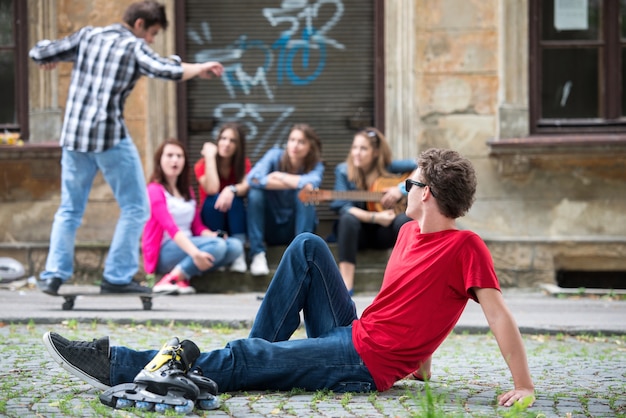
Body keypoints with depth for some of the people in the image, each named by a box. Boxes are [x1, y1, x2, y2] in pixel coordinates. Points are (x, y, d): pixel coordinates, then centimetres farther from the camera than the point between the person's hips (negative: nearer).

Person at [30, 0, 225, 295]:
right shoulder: (134, 47, -1)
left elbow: (39, 53, 12)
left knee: (70, 210, 16)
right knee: (135, 208, 7)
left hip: (74, 135, 5)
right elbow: (166, 70, -17)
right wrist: (200, 69, -1)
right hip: (111, 137, -5)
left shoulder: (88, 36, 12)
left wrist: (47, 59, 34)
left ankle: (54, 274, 6)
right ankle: (117, 277, 4)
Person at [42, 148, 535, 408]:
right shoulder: (409, 233, 12)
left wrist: (524, 386, -22)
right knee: (307, 247, 4)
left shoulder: (466, 248, -14)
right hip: (347, 334, 8)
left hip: (362, 365, -8)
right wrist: (419, 363, 17)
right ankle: (263, 357, 3)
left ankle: (117, 366, -11)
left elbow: (499, 313, -18)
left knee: (243, 359, -14)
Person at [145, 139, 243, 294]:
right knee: (217, 246, -30)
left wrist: (212, 235, -12)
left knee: (235, 246, -16)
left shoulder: (187, 191, 20)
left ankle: (182, 277, -21)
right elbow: (170, 227, -20)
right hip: (163, 253, -8)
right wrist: (194, 252, -35)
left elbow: (198, 226, 13)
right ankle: (172, 279, -25)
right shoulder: (155, 190, -6)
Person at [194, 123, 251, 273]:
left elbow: (247, 186, -23)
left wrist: (232, 190, -44)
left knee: (234, 198, -29)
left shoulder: (244, 163, -1)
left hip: (235, 222, 1)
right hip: (210, 223, -1)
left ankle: (238, 253, -37)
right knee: (214, 199, -29)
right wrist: (210, 157, -23)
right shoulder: (202, 165, -7)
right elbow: (212, 189, -27)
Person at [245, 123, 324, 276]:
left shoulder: (316, 166, -11)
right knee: (256, 191, -26)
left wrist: (279, 176, -25)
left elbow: (312, 183, -37)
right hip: (270, 227, 1)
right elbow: (253, 179, -32)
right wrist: (297, 183, -29)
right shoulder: (275, 155, -11)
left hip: (298, 227, 0)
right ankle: (258, 255, -26)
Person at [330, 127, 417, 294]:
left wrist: (401, 188, -17)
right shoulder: (344, 171, -6)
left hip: (384, 232, 0)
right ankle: (346, 284, -39)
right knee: (348, 219, -34)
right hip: (358, 231, 0)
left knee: (404, 219, -31)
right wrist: (375, 217, -27)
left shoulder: (387, 167, -4)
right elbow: (343, 207, -15)